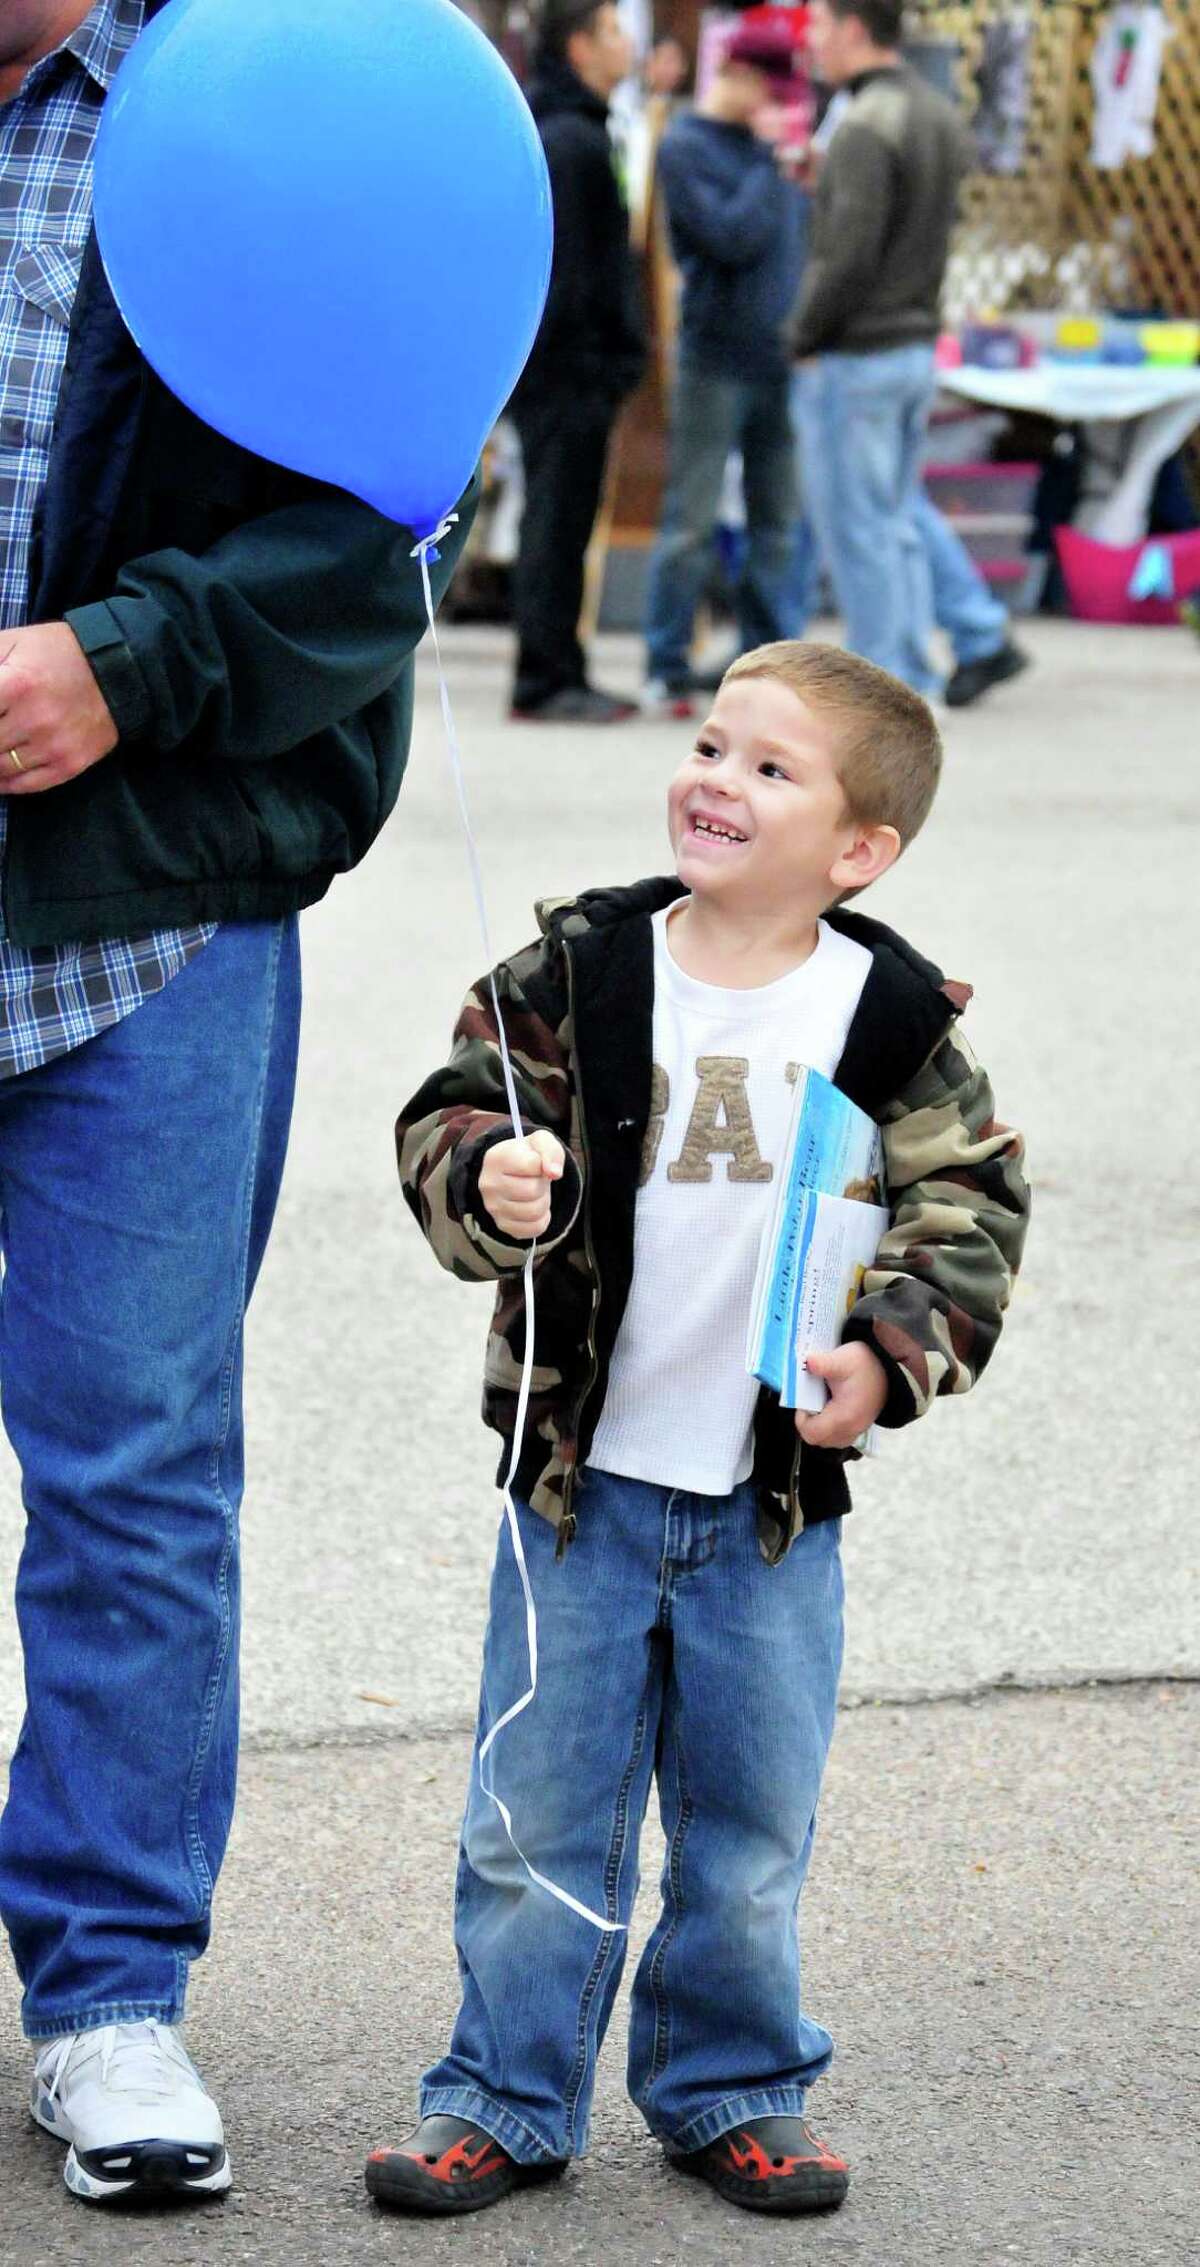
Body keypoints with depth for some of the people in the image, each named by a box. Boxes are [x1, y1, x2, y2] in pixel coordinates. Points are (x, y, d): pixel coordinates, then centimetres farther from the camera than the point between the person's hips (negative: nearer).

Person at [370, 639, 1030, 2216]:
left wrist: (895, 1352, -15)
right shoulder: (579, 973, -4)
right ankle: (506, 2099, 18)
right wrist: (489, 1185, -24)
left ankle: (732, 2095, 27)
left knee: (749, 1834, 11)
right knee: (541, 1818, 6)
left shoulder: (894, 1017, -4)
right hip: (582, 1478, 0)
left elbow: (970, 1205, 0)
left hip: (777, 1500, 0)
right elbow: (455, 1117, -2)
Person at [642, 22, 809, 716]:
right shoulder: (686, 147, -7)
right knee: (693, 523, -4)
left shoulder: (764, 143, 14)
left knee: (779, 522, 8)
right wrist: (772, 162, -13)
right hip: (717, 363, -7)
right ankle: (668, 671, 2)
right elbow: (733, 236, -18)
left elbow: (800, 233, 21)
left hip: (780, 363, 7)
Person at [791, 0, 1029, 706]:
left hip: (853, 356, -9)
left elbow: (850, 257, -24)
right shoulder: (940, 116, 9)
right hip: (918, 344, 9)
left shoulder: (866, 129, -20)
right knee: (900, 507, 21)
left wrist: (804, 333, -11)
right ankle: (983, 637, 16)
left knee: (858, 522, 1)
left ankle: (889, 681, 5)